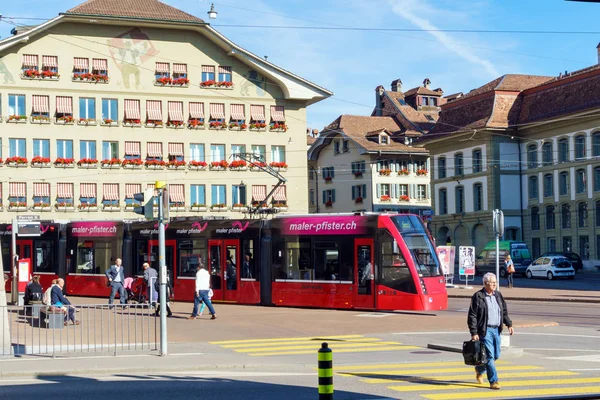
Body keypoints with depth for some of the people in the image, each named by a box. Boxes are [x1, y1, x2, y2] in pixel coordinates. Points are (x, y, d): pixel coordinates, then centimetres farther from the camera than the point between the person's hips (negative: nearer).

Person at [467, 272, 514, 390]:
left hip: (496, 330, 7)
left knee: (496, 355, 13)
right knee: (490, 356, -9)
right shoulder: (478, 296, -8)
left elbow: (504, 312, 20)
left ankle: (479, 370, 37)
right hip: (485, 330, -7)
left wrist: (509, 324, 8)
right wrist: (474, 333, -15)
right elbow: (472, 316, -9)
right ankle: (493, 381, -3)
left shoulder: (498, 295, 12)